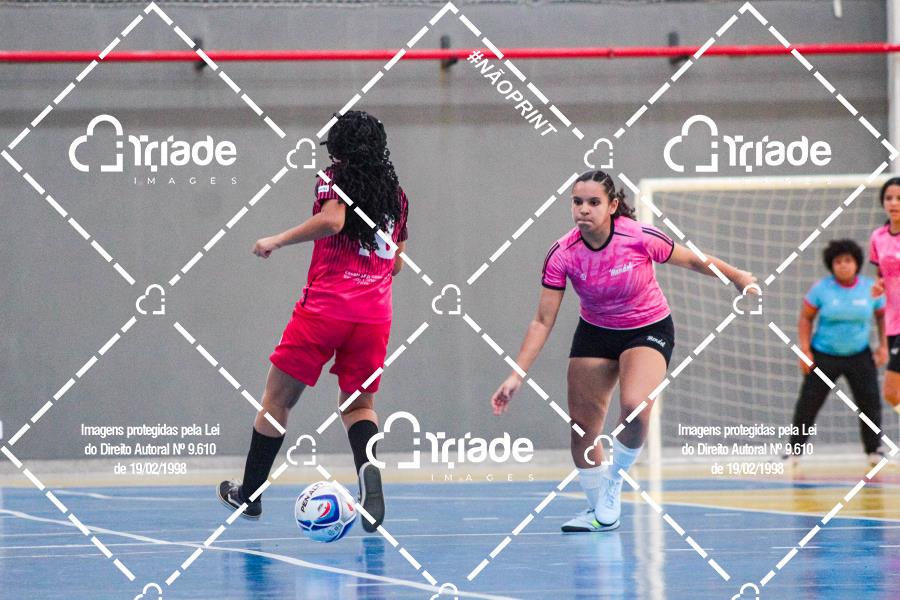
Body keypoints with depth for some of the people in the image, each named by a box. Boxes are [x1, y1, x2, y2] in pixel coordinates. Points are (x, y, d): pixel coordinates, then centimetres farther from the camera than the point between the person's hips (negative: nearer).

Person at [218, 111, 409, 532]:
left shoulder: (334, 178, 0)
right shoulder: (395, 192, 15)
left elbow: (332, 219, -21)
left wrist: (277, 241, -11)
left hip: (324, 306, -4)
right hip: (374, 314, 4)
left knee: (278, 398, 9)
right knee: (358, 403, 13)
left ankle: (249, 494, 17)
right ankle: (368, 464, -20)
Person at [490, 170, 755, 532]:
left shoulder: (641, 238, -25)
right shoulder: (562, 254, -19)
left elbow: (694, 261, -7)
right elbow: (543, 322, -13)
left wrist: (738, 277, 4)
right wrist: (516, 376, -20)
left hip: (648, 330, -3)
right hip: (594, 335, 3)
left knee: (634, 407, -29)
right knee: (582, 423, 1)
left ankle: (615, 478, 0)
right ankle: (599, 511, 21)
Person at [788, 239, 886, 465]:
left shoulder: (870, 288, -5)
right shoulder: (821, 288, -9)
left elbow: (883, 315, 9)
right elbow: (805, 318, -3)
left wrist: (883, 346, 1)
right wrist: (805, 351, -9)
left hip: (859, 355, 1)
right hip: (824, 355, -1)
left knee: (870, 402, -6)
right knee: (808, 403, -1)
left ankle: (873, 451, 7)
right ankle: (795, 451, 10)